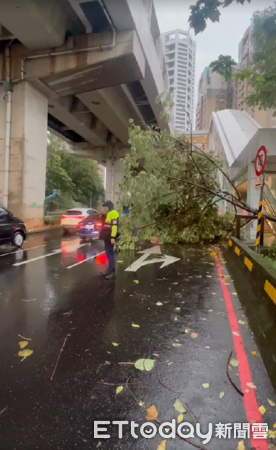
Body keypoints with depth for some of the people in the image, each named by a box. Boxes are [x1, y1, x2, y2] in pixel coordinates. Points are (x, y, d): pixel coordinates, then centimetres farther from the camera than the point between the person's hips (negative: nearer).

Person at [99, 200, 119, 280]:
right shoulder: (109, 213, 18)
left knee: (110, 253, -11)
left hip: (110, 236, -10)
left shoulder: (113, 213, -14)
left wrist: (113, 237, -27)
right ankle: (110, 270, 21)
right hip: (107, 236, 10)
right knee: (109, 252, 13)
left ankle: (112, 272, -10)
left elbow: (115, 226, -22)